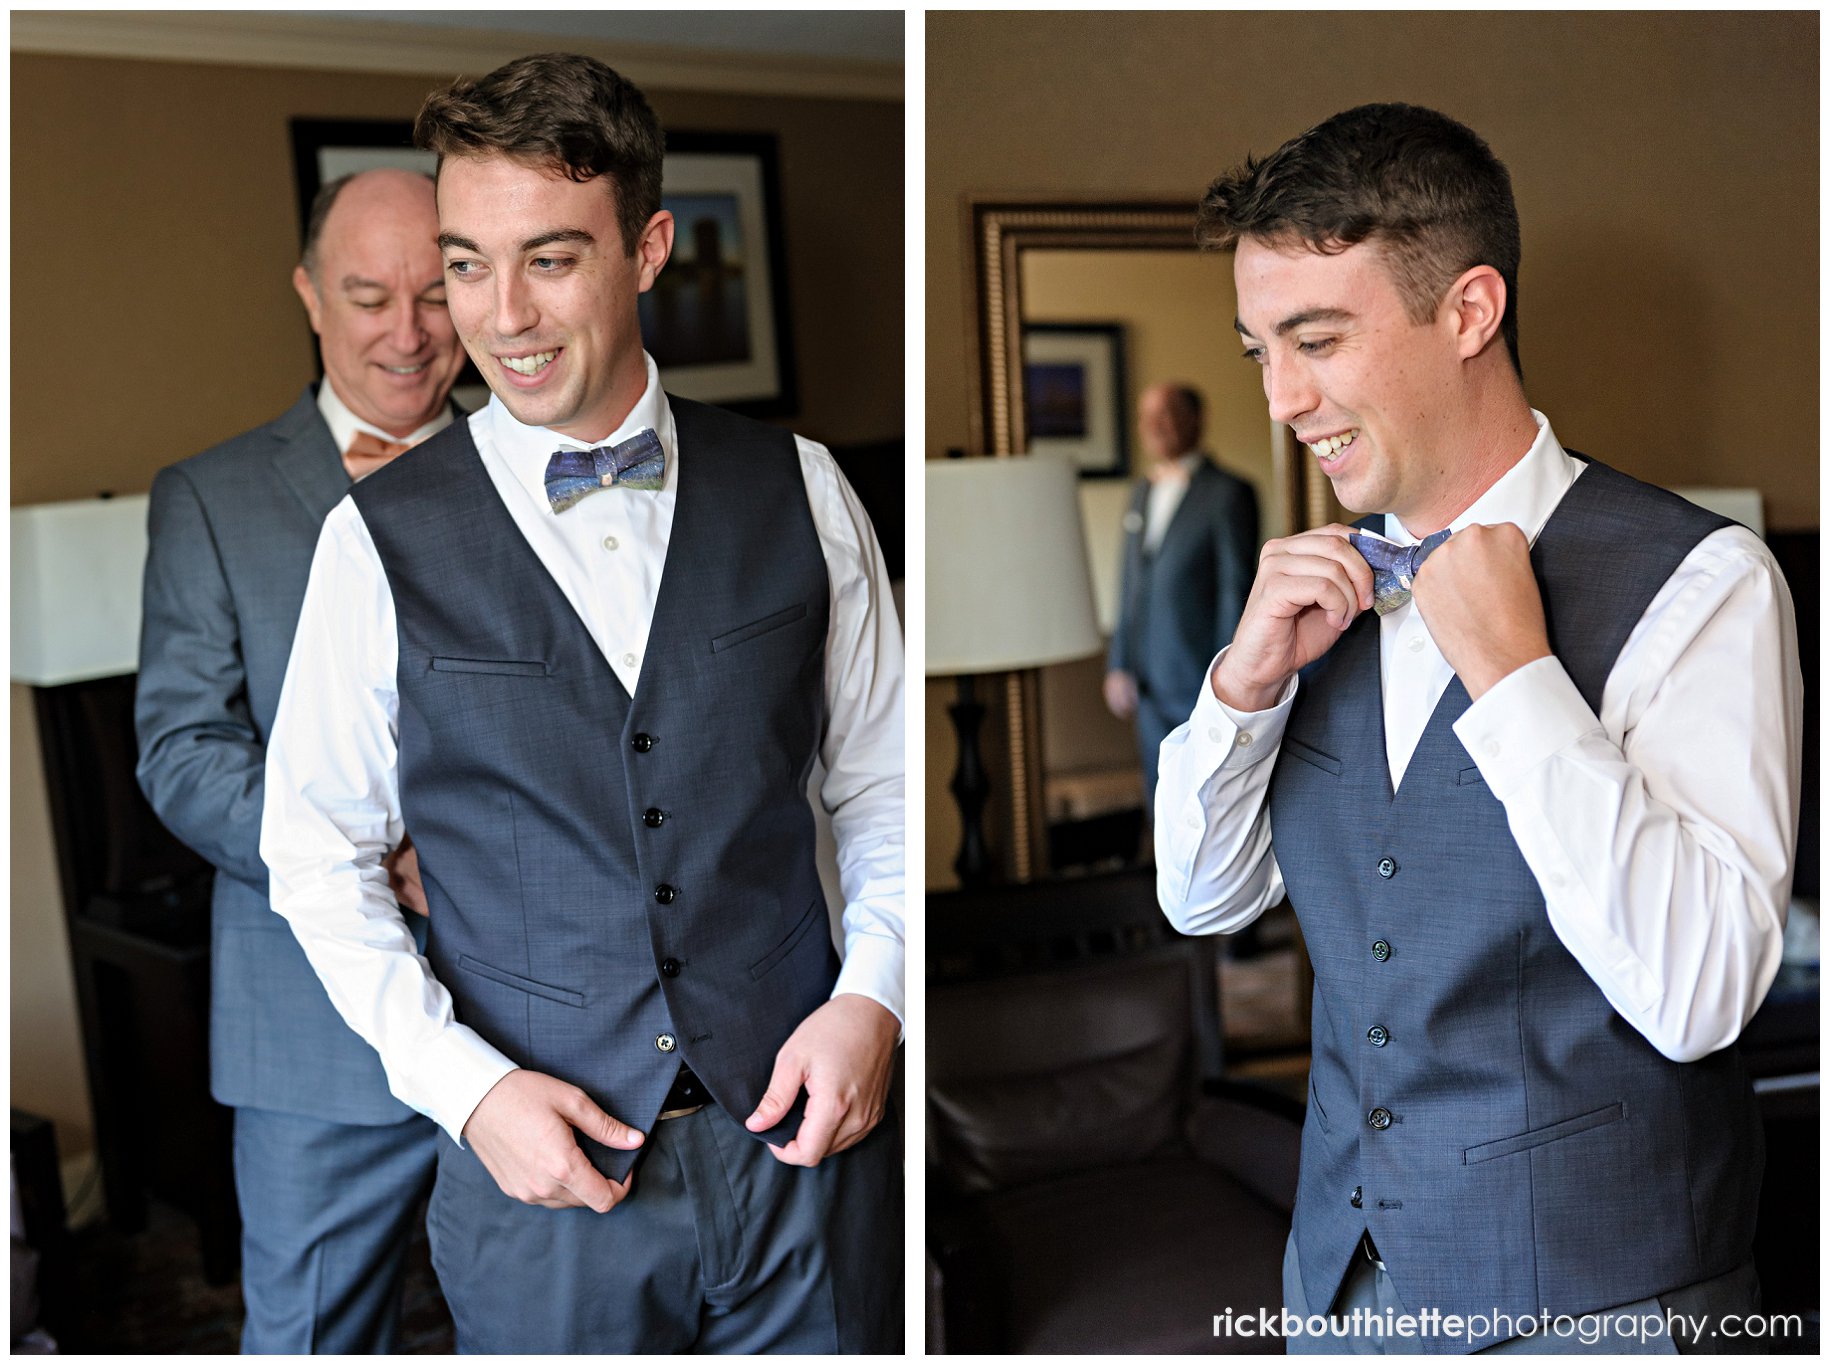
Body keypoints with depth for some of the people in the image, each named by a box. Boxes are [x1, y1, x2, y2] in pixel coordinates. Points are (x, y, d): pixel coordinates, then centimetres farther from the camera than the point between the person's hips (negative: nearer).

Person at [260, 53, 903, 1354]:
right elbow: (319, 857, 1)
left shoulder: (798, 489, -1)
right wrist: (466, 1087, -9)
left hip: (805, 1143, 1)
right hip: (540, 1168, -1)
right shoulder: (381, 541, -5)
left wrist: (872, 999, -8)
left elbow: (883, 786, 6)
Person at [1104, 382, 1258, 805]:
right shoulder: (1143, 492, 16)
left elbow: (1238, 591, -10)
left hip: (1203, 687, -7)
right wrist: (1118, 665, 12)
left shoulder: (1228, 493, -6)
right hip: (1151, 689, 7)